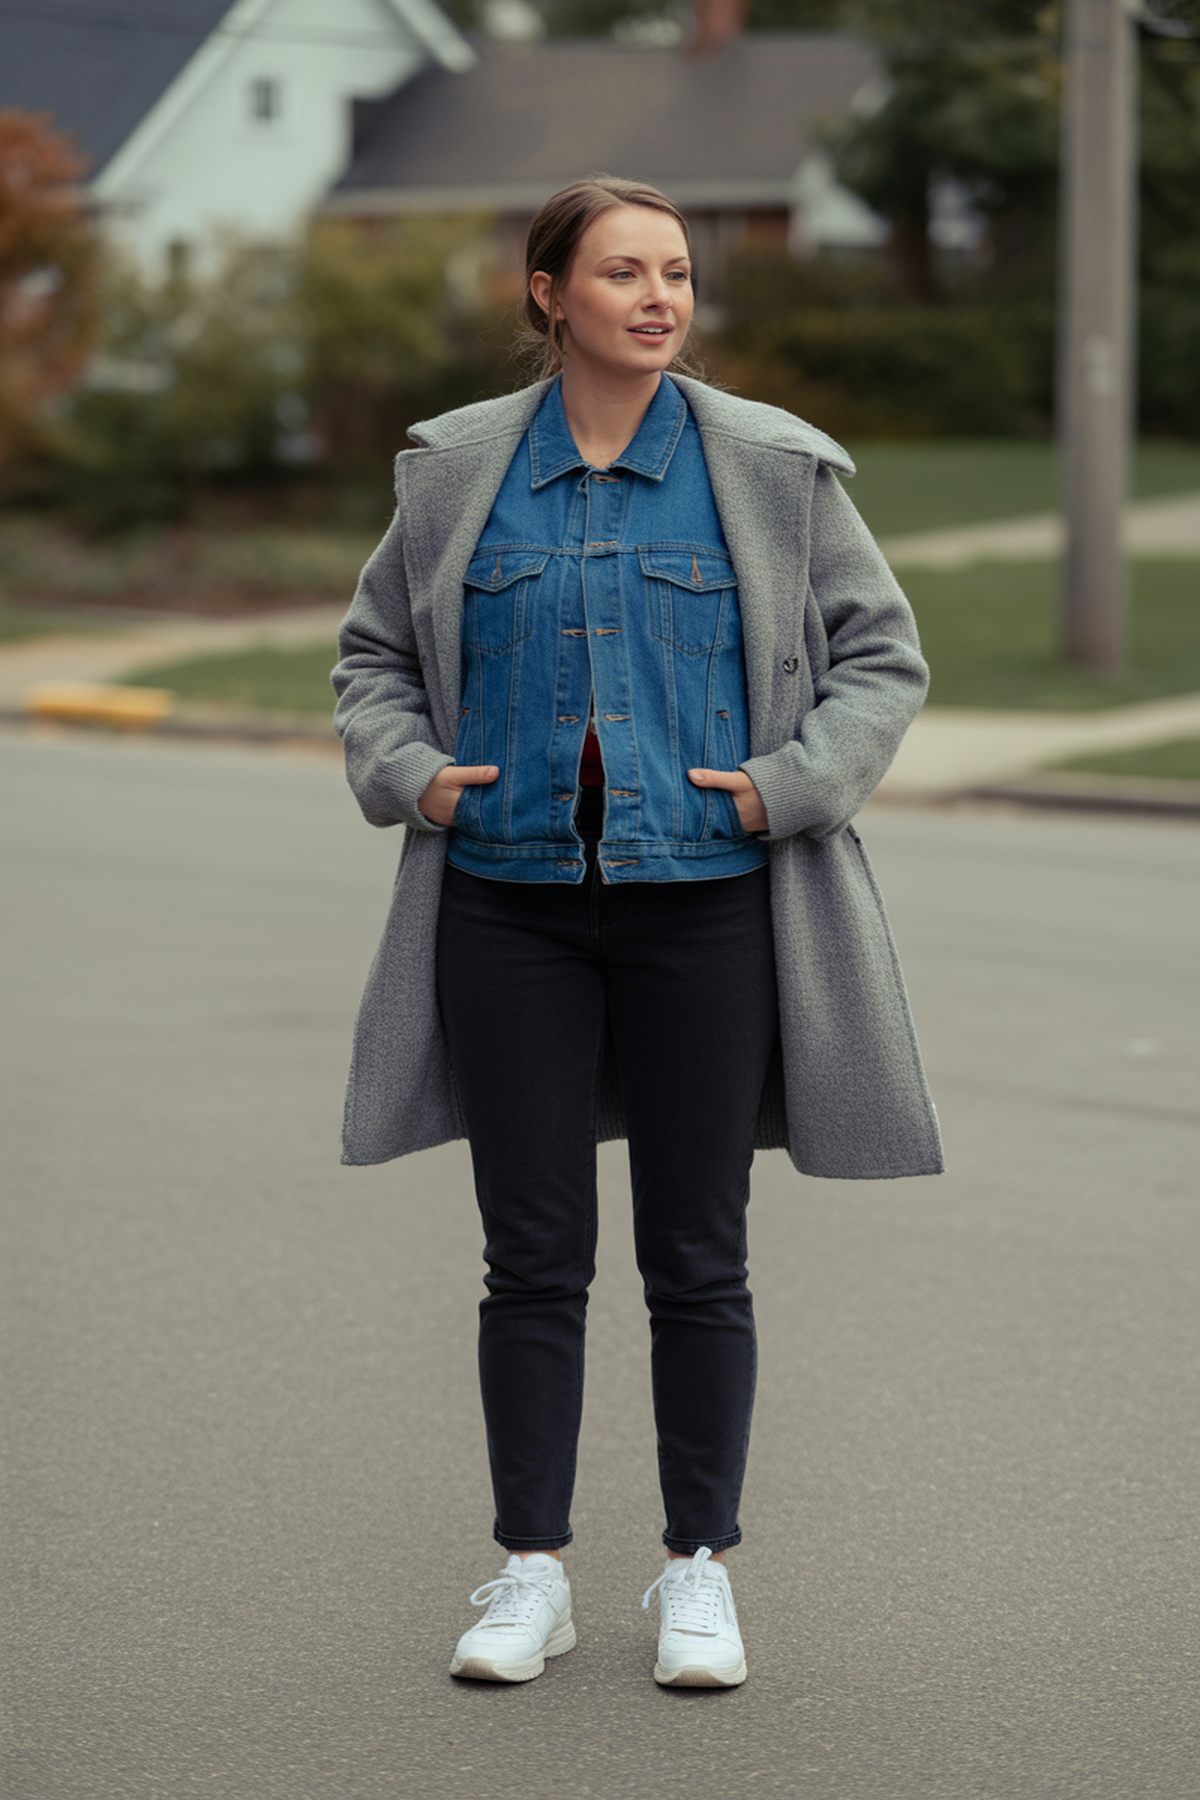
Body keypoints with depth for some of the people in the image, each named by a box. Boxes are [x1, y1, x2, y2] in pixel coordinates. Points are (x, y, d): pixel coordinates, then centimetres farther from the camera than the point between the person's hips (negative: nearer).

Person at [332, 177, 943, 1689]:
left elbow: (883, 652, 7)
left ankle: (700, 1571, 17)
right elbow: (373, 652, 17)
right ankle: (531, 1573, 15)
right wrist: (407, 770, -1)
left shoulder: (771, 469, 2)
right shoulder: (459, 470, 6)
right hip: (511, 903, 1)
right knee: (531, 1259, 5)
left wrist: (787, 784, -6)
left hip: (703, 900, -1)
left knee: (698, 1261, 5)